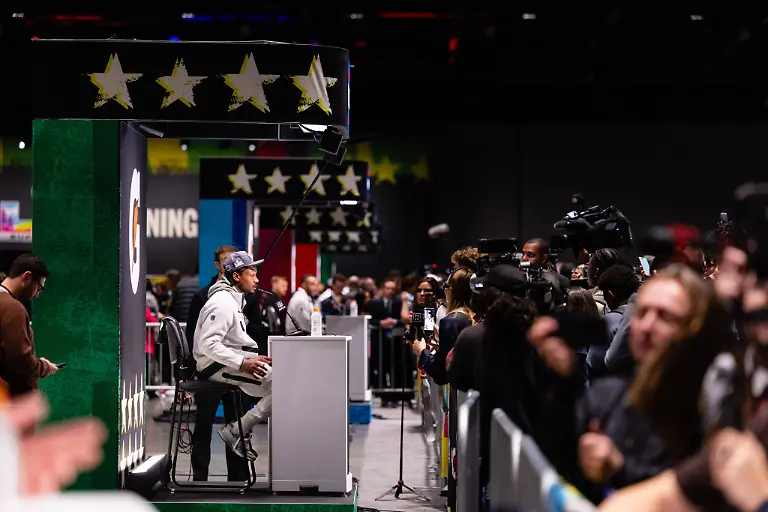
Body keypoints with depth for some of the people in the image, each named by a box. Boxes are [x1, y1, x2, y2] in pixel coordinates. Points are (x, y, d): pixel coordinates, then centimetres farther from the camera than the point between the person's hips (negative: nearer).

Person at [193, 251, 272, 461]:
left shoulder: (234, 300, 18)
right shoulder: (223, 303, -16)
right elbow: (208, 344, -25)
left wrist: (255, 357, 8)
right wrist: (243, 363, -29)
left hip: (232, 361, 11)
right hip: (217, 366, -11)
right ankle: (236, 431, -14)